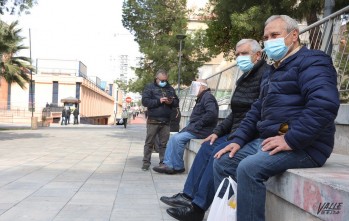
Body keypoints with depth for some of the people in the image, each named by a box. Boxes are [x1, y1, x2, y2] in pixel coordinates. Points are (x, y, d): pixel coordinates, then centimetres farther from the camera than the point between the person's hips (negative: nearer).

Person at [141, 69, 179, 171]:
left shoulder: (170, 89, 15)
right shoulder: (150, 87, 4)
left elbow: (177, 102, 17)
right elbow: (145, 101, -7)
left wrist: (171, 102, -7)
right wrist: (159, 101, -16)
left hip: (166, 121, 3)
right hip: (153, 120, -3)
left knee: (164, 143, 5)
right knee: (149, 142, 1)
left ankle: (163, 162, 12)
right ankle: (146, 162, 7)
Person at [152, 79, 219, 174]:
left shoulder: (207, 97, -10)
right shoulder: (201, 98, 22)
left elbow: (212, 113, -26)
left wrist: (197, 125, -20)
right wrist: (189, 126, 5)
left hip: (201, 131, -10)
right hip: (195, 129, 10)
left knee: (177, 139, -21)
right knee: (173, 138, 2)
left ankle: (178, 167, -10)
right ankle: (168, 164, -2)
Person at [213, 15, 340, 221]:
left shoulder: (312, 61, -9)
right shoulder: (276, 70, 23)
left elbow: (325, 104, -26)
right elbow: (258, 110, 23)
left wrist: (292, 140, -27)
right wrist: (238, 140, 10)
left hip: (303, 145, -10)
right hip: (267, 140, 10)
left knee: (249, 168, -31)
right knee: (222, 163, 5)